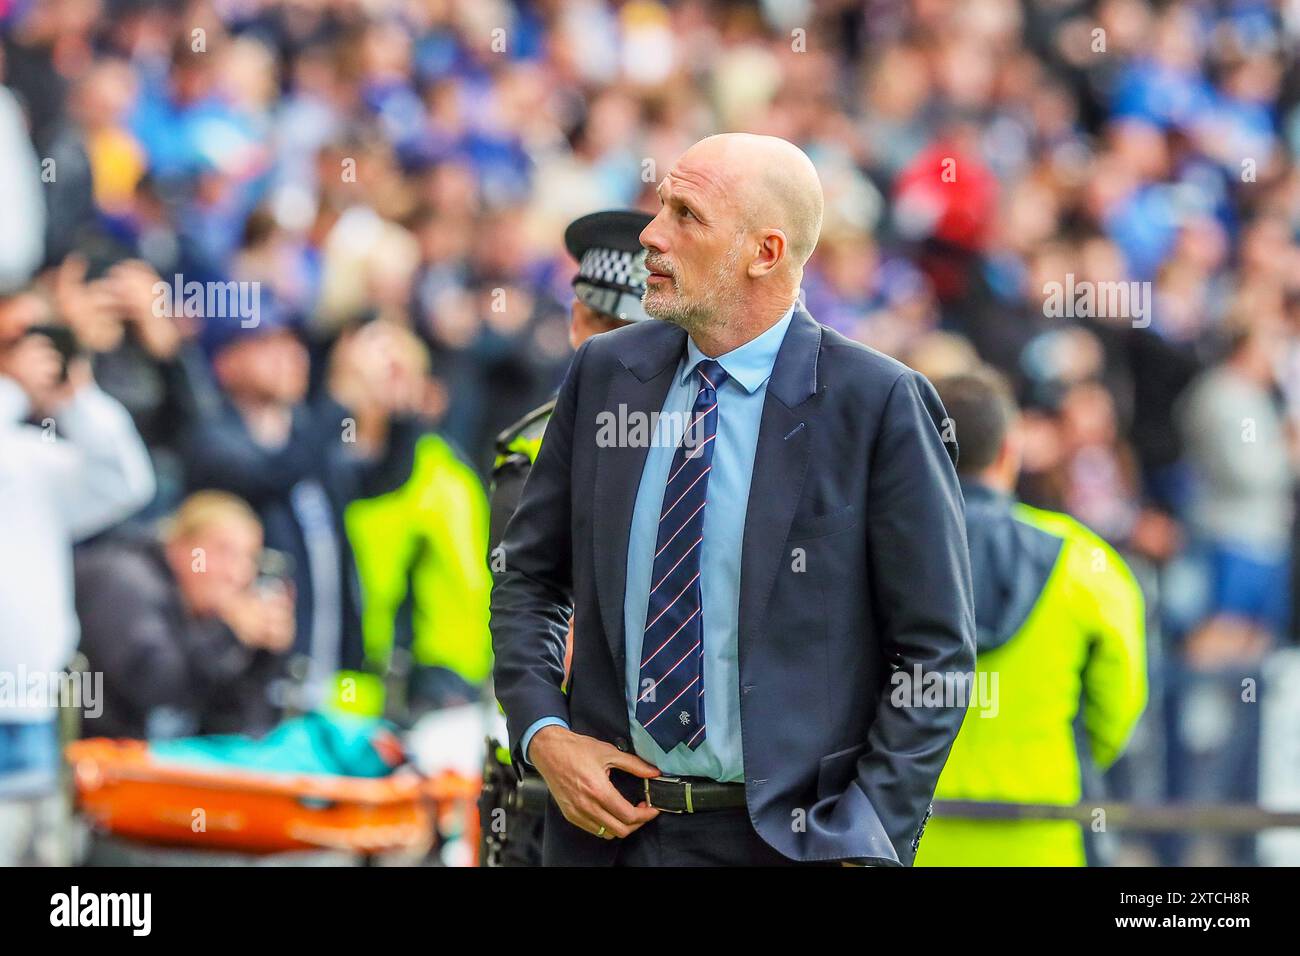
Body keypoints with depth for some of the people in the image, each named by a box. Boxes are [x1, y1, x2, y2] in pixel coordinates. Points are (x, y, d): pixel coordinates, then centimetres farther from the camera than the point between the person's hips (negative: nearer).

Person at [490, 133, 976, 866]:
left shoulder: (879, 405, -9)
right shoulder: (604, 373, 4)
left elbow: (937, 652, -7)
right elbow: (529, 579, 14)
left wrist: (866, 846, -13)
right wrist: (543, 735, -3)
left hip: (788, 836, -4)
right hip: (612, 827, 4)